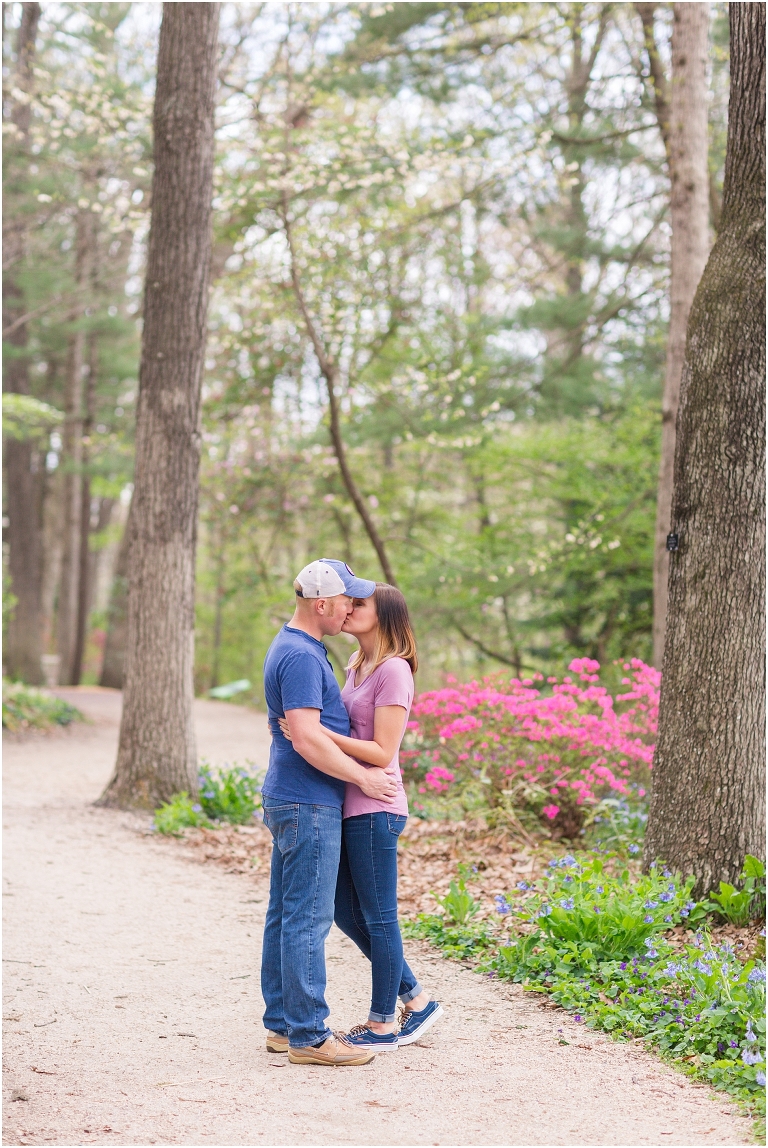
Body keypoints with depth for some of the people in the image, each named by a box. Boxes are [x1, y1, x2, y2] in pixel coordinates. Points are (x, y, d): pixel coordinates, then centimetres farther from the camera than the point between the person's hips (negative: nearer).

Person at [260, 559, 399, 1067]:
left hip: (291, 801, 11)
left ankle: (283, 1024, 20)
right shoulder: (301, 656, -18)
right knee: (307, 919, -7)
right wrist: (364, 777, -14)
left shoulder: (296, 647, 16)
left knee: (286, 916, 13)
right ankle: (308, 1035, -3)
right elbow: (307, 739, -24)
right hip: (309, 805, -11)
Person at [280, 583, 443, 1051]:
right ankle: (416, 999, 26)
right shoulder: (356, 666, 13)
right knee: (348, 913, 15)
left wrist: (318, 732, -24)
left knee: (378, 918, 3)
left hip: (375, 810, -10)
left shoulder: (393, 670, -14)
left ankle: (382, 1024, 15)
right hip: (351, 807, 10)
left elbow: (382, 752, -18)